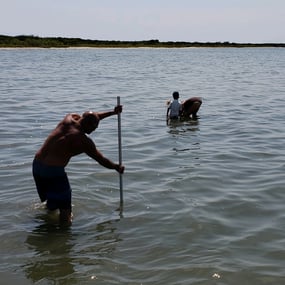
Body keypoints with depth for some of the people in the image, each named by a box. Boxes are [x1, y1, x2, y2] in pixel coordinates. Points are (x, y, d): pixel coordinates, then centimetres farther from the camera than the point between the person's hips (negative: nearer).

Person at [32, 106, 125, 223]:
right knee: (65, 209, 2)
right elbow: (102, 160, -3)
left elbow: (91, 117, 22)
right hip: (53, 170, -8)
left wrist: (113, 112, 25)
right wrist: (118, 167, 14)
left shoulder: (69, 118, 4)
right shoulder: (84, 141, -14)